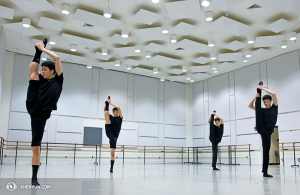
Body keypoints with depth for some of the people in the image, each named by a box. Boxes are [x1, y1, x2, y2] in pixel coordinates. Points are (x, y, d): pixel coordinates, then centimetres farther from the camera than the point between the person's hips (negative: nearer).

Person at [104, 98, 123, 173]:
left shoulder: (120, 118, 4)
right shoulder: (111, 117, 12)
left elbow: (119, 108, -11)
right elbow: (105, 110, 6)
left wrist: (111, 103, -11)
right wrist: (106, 103, -7)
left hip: (114, 135, -2)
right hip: (109, 132, 2)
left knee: (113, 152, -3)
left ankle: (111, 167, 3)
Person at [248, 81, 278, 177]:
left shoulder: (274, 107, 13)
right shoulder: (262, 110, 16)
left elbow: (274, 94, -2)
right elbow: (250, 106, 13)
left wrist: (263, 88, -1)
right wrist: (256, 97, 2)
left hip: (267, 132, -1)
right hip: (260, 128, 1)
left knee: (266, 150, -3)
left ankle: (265, 172, 2)